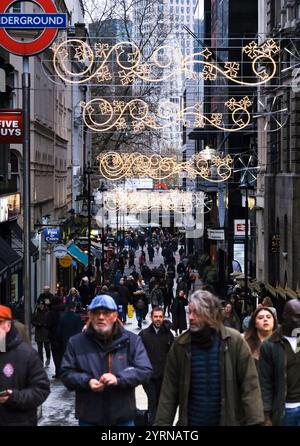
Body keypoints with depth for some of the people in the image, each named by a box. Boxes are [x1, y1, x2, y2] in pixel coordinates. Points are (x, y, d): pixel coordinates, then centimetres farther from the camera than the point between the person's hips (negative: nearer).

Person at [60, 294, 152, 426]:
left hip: (123, 417, 0)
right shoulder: (76, 342, 2)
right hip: (89, 418, 0)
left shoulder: (132, 340, 1)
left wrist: (118, 378, -21)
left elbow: (145, 371, -4)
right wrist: (87, 381, -17)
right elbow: (66, 374, 4)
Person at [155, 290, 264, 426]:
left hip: (228, 421, -2)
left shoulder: (234, 341, -8)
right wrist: (162, 422, -6)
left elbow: (249, 385, -9)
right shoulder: (180, 345, -3)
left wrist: (254, 421, -16)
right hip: (191, 421, 2)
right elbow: (169, 390, 0)